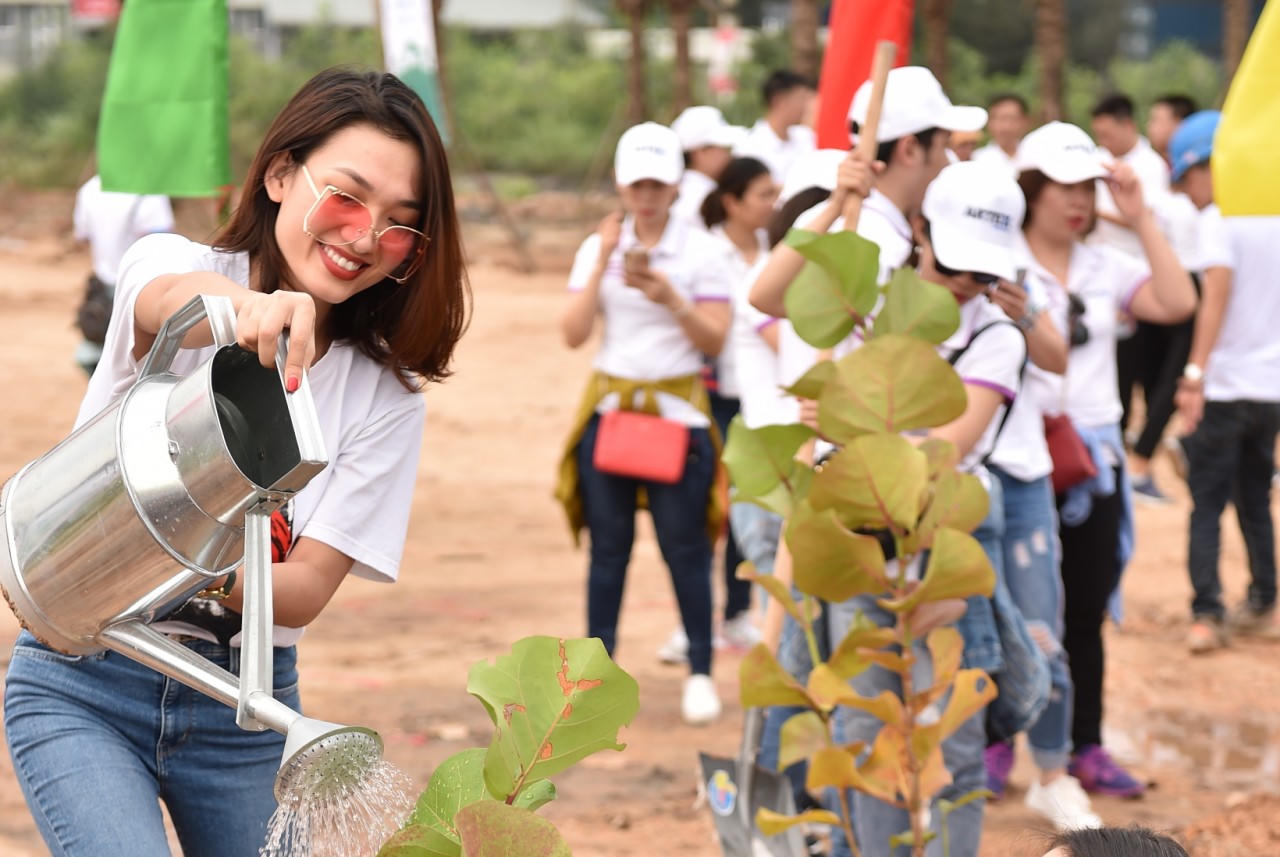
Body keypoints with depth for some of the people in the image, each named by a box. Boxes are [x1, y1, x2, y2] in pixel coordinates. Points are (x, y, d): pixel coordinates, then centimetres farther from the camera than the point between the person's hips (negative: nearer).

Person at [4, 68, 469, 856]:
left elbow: (309, 590, -8)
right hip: (82, 689, -3)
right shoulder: (168, 263, -6)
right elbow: (170, 301, -32)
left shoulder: (384, 395, 0)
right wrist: (247, 308, -57)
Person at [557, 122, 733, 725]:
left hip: (677, 410, -2)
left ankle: (701, 674, 7)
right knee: (608, 544, 5)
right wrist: (602, 266, -12)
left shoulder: (701, 252, -1)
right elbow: (573, 334, -3)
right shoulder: (598, 249, 6)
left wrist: (671, 298, -19)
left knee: (684, 545, -2)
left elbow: (714, 340, -4)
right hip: (609, 407, 2)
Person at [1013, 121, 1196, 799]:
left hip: (1094, 454, 5)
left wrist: (1141, 221, -4)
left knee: (1086, 609, 9)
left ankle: (1086, 749, 16)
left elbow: (1177, 304, -4)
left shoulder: (1106, 268, 10)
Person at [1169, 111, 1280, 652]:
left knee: (1206, 505, -1)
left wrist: (1195, 373, -29)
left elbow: (1218, 293, -24)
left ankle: (1207, 615, -9)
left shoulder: (1217, 221, -11)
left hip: (1226, 386, -6)